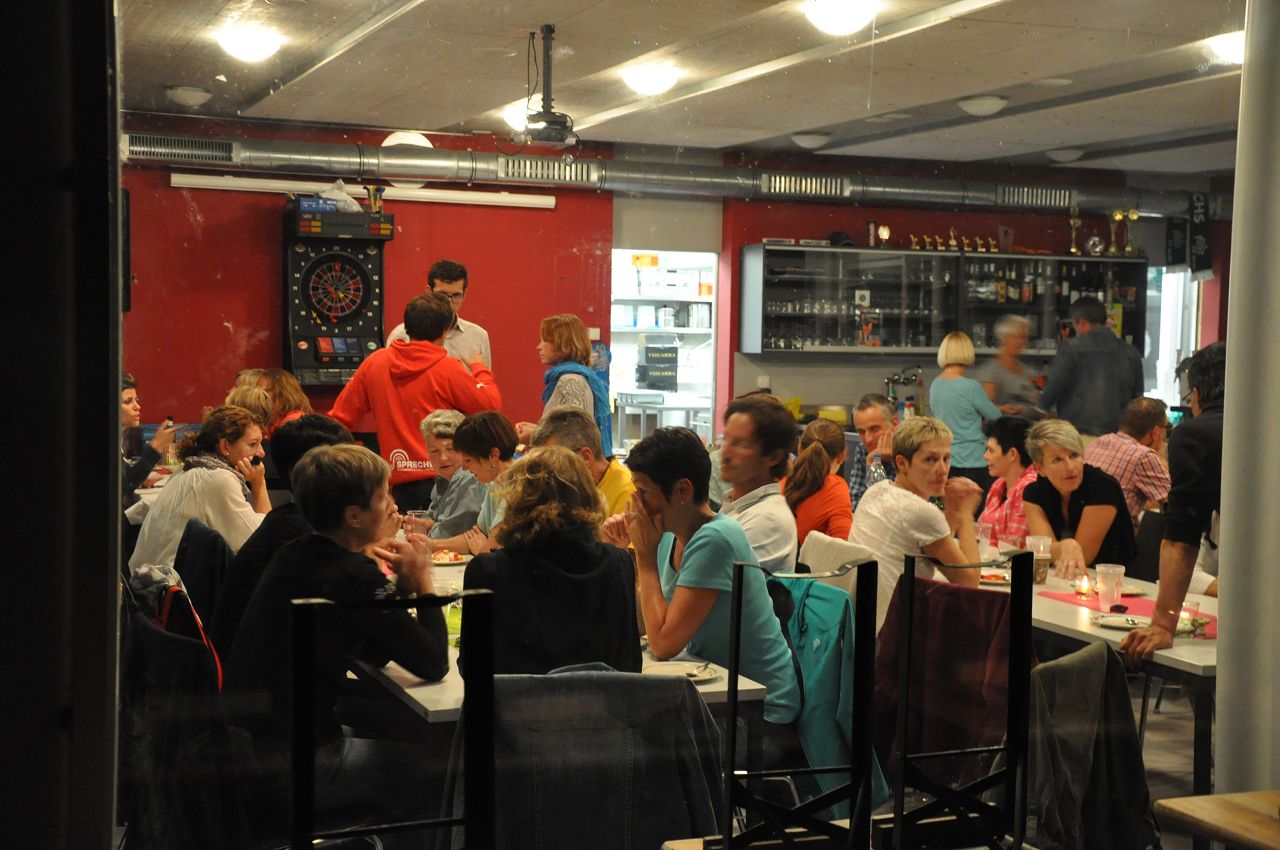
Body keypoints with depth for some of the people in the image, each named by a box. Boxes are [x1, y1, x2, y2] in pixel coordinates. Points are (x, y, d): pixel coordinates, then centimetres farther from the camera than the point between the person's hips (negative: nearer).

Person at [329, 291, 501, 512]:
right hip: (441, 476, -4)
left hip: (400, 482, 4)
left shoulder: (374, 363, 5)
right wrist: (480, 369, 14)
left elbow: (340, 416, 10)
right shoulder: (447, 367, -8)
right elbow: (491, 406, -4)